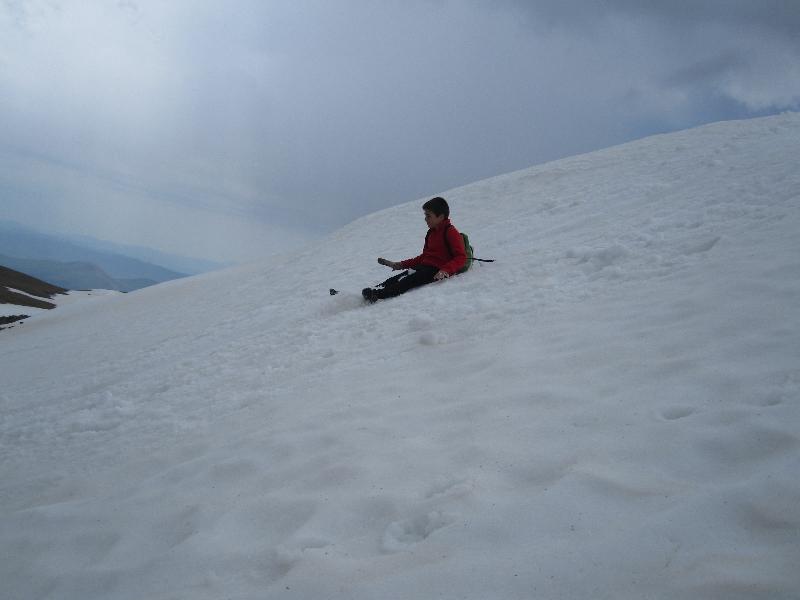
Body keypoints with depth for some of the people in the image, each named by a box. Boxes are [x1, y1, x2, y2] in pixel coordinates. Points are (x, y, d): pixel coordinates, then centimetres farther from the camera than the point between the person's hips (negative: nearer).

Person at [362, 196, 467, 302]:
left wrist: (445, 270, -30)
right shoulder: (431, 233, 22)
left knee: (409, 280, -33)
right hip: (425, 266, 9)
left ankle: (379, 294, -50)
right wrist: (402, 265, 23)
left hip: (438, 271, -9)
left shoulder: (451, 232, -5)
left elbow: (461, 257, -14)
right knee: (394, 279, -16)